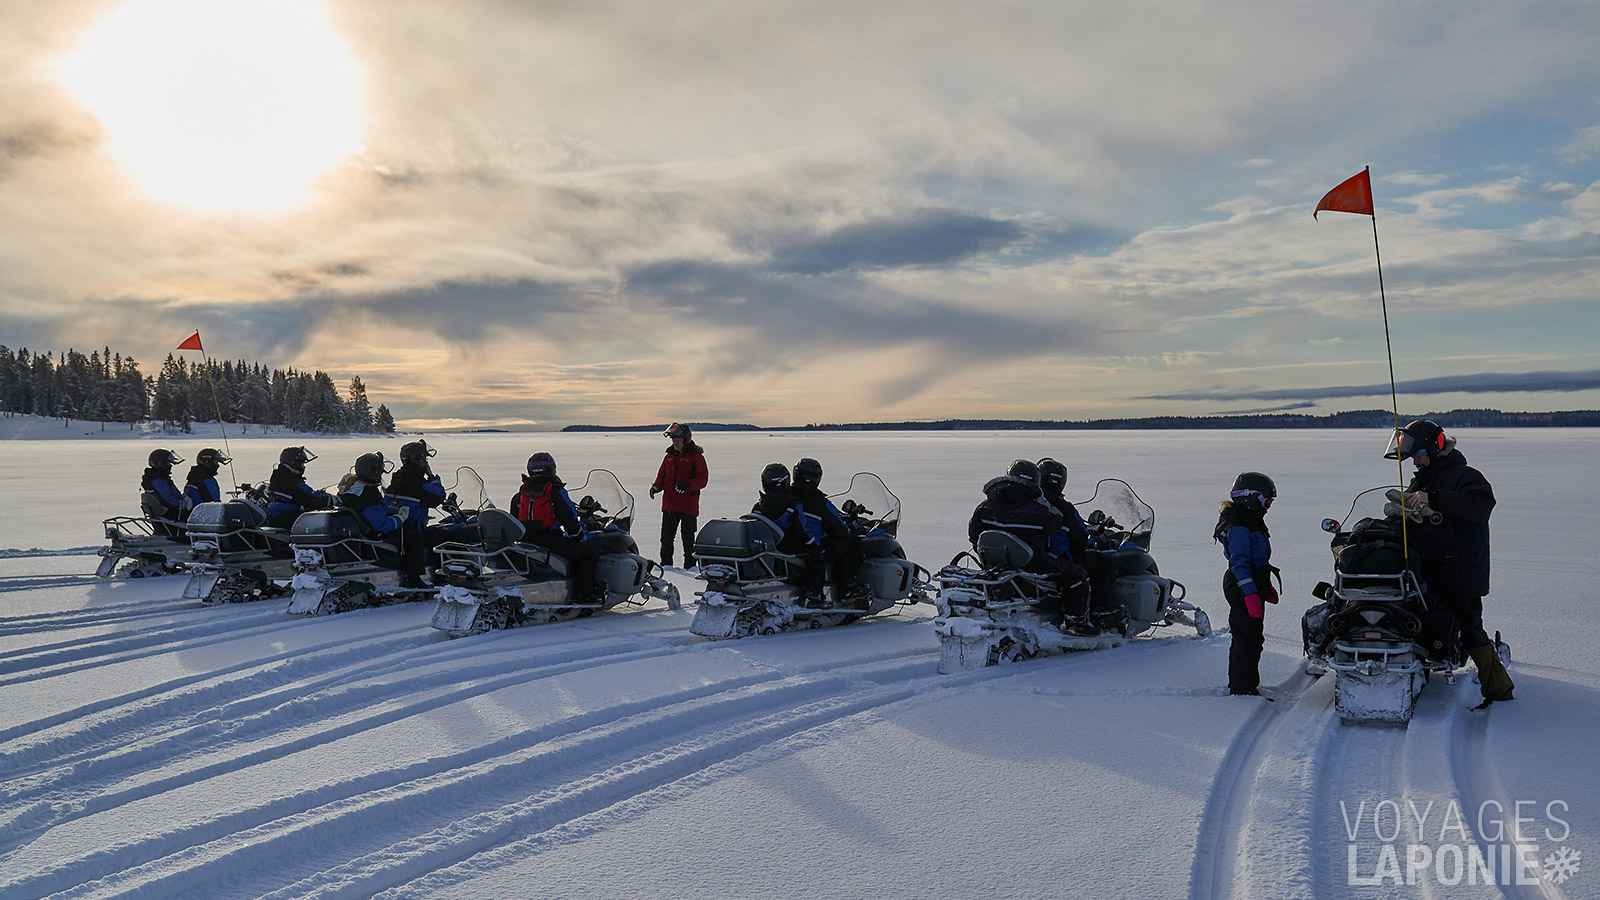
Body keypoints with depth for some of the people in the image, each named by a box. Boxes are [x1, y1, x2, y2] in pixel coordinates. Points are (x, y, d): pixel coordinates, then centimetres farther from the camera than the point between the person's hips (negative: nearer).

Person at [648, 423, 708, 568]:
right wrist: (656, 486, 0)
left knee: (688, 537, 0)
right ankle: (665, 564, 17)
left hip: (688, 506, -5)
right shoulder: (670, 456, 14)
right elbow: (662, 476, 21)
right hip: (669, 504, 5)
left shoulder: (696, 456, -3)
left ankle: (690, 566, 9)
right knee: (666, 537, 7)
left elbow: (703, 479, -10)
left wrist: (687, 484, -26)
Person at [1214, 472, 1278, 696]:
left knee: (1248, 638, 16)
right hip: (1243, 588, -11)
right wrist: (1250, 593, -28)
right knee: (1249, 638, -9)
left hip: (1254, 587, 11)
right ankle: (1241, 688, -4)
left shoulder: (1252, 521, 16)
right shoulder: (1238, 527, -17)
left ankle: (1239, 685, 26)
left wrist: (1266, 587, 26)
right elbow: (1239, 562, -23)